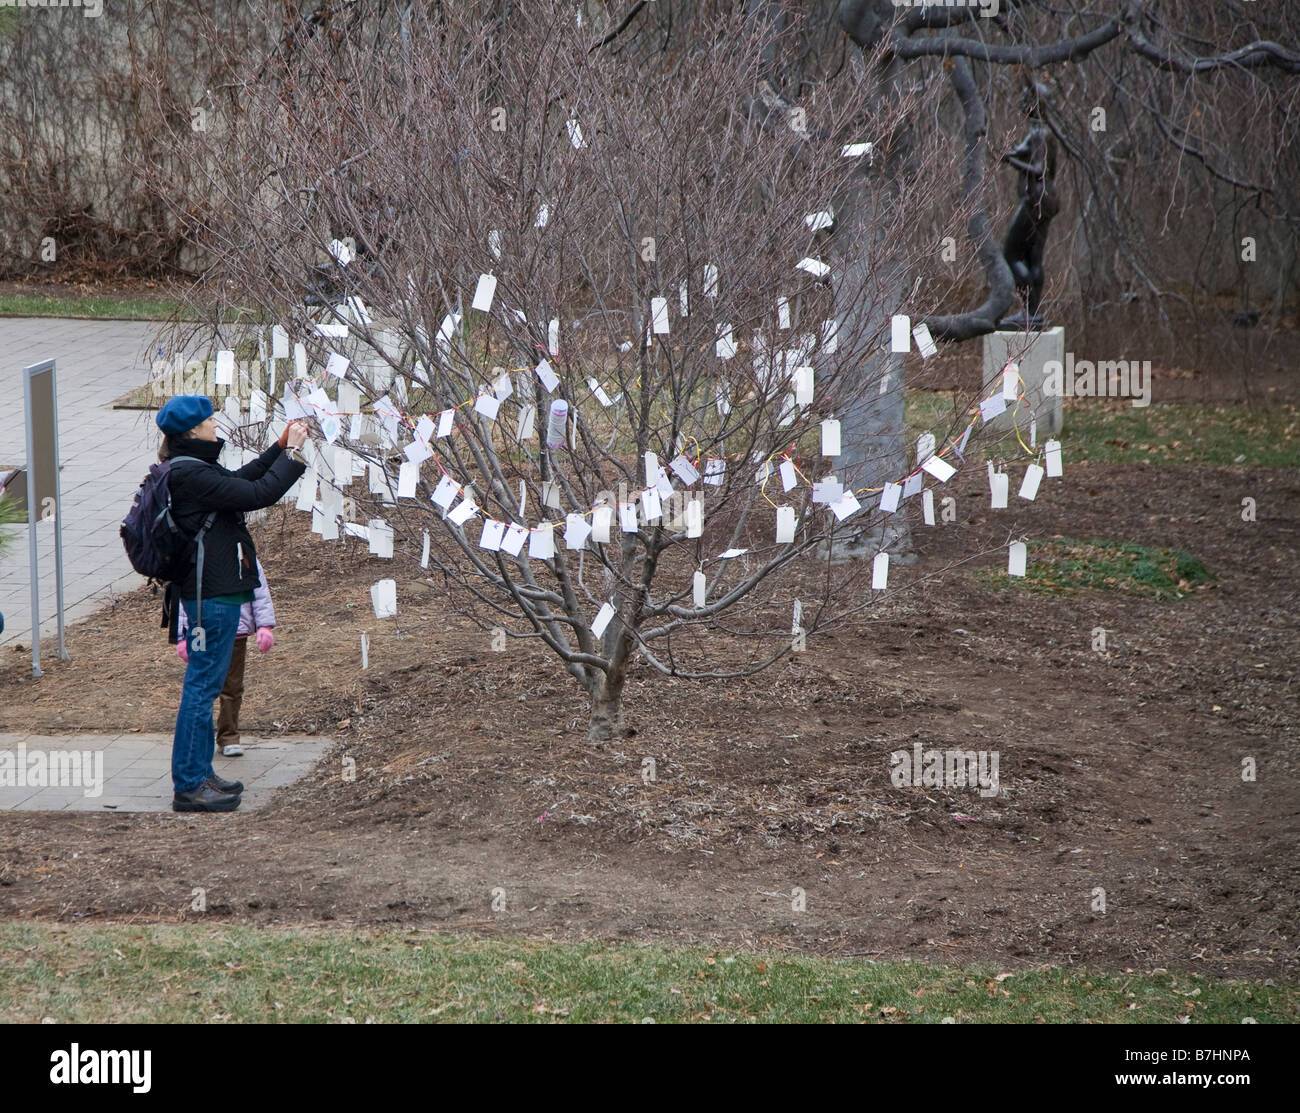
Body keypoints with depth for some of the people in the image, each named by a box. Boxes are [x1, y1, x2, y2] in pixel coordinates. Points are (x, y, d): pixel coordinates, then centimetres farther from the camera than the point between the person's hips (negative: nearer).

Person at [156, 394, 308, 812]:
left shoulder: (189, 468, 11)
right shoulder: (192, 475, -19)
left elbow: (240, 480, 25)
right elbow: (258, 494, -20)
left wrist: (279, 448, 23)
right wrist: (291, 452, -10)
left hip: (210, 590, 11)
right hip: (213, 593, -11)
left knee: (204, 685, 17)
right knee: (202, 685, -6)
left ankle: (199, 774, 26)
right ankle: (188, 786, -2)